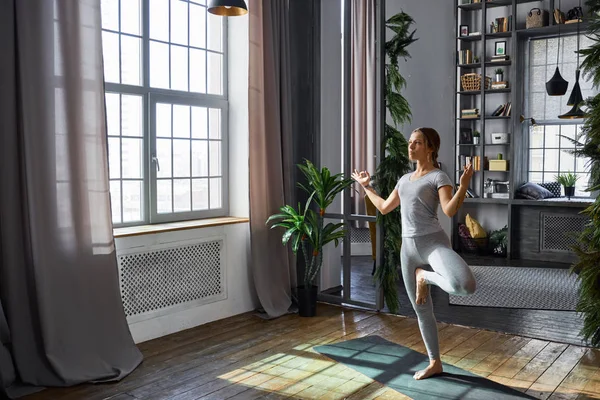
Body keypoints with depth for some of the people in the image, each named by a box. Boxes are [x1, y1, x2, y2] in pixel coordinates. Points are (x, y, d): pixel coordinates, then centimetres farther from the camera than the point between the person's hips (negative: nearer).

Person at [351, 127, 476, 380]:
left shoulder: (438, 176, -1)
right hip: (409, 248, 6)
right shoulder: (405, 179, 19)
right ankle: (435, 363, 27)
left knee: (465, 286, -35)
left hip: (434, 243, -6)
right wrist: (366, 187, 37)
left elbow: (450, 210, -16)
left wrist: (464, 184, -29)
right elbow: (384, 208, 28)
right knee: (421, 310, 11)